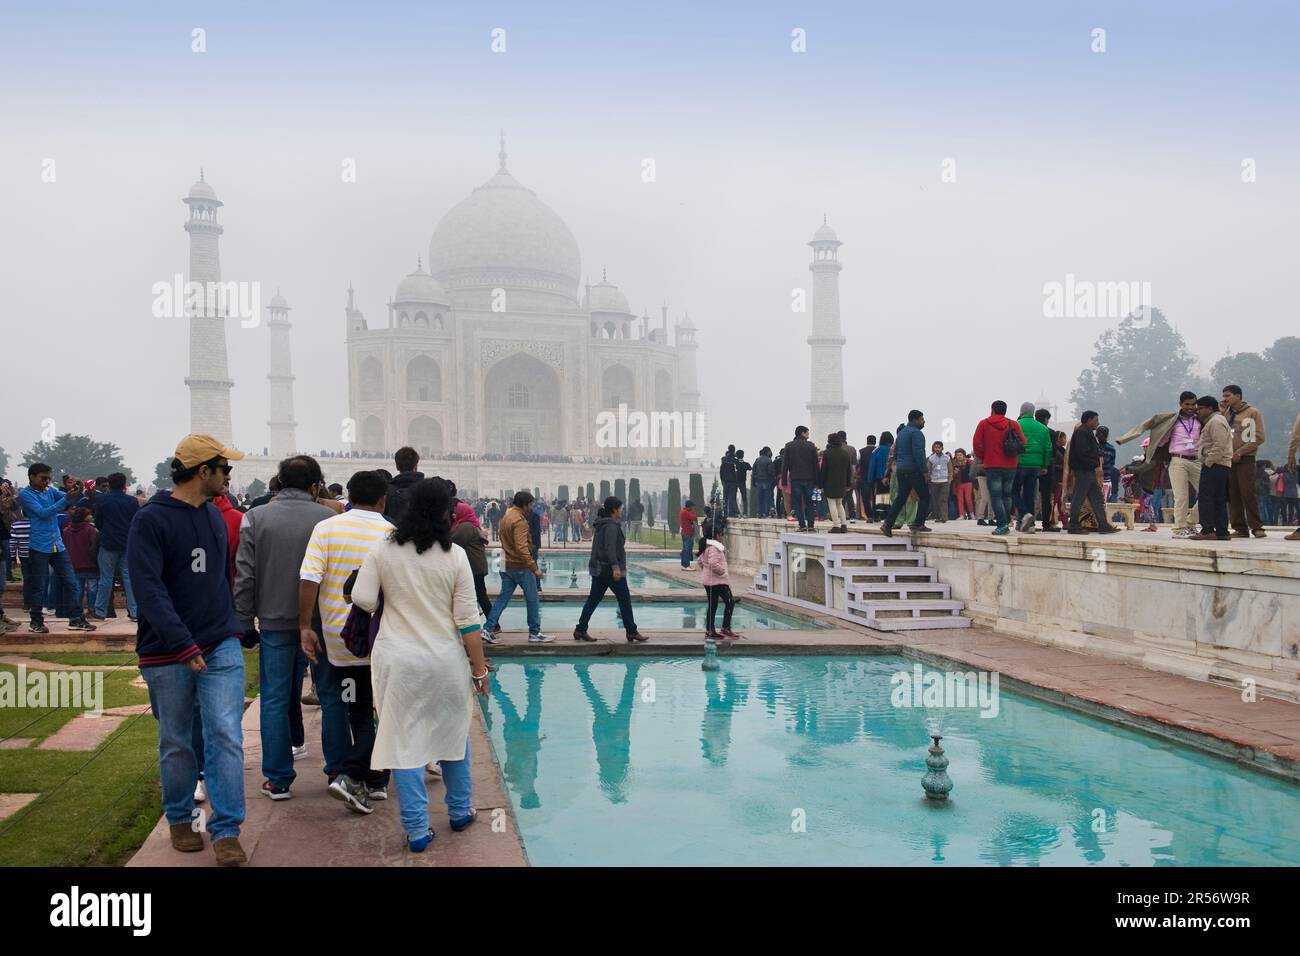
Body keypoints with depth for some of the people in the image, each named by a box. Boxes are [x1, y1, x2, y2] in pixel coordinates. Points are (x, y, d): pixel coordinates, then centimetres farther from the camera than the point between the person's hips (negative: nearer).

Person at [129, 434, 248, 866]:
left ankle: (226, 831, 0)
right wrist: (184, 645, -25)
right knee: (176, 743, 10)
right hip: (168, 654, -4)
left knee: (226, 736, -5)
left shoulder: (216, 516, 10)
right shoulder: (151, 520, -11)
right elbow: (148, 590, -19)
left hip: (221, 648, 4)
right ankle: (180, 820, 29)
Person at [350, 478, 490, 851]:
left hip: (397, 658, 0)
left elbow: (363, 600, -5)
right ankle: (460, 811, 33)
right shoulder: (454, 556, -7)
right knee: (453, 735, 19)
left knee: (404, 742, 7)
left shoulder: (383, 551, -6)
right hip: (446, 659, 0)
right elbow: (468, 620, -6)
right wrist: (479, 668, 3)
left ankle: (417, 829, 10)